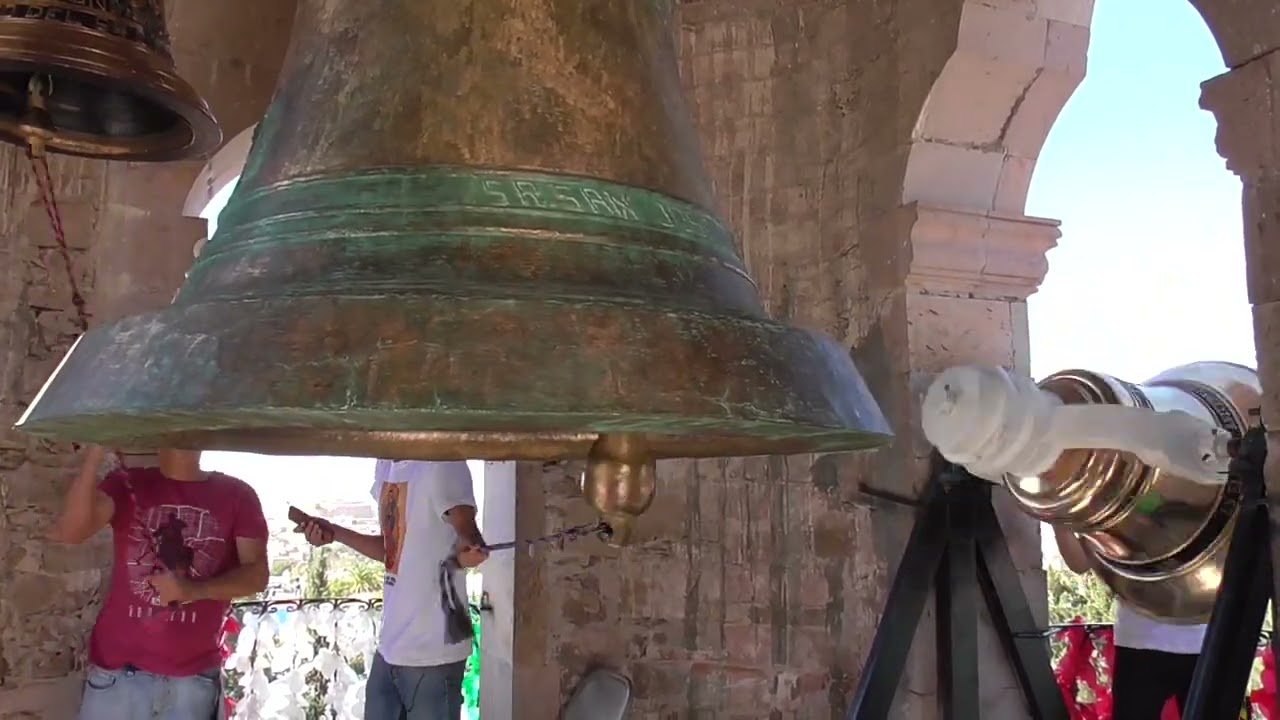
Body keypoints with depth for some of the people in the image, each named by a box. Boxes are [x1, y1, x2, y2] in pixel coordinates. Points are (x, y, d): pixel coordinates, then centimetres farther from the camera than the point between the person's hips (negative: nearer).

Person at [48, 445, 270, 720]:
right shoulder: (127, 485, 3)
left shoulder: (237, 495, 1)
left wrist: (193, 590, -20)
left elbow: (257, 575, -5)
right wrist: (95, 452, -22)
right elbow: (68, 531, -13)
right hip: (118, 670, 0)